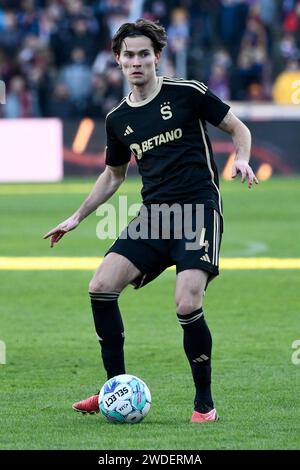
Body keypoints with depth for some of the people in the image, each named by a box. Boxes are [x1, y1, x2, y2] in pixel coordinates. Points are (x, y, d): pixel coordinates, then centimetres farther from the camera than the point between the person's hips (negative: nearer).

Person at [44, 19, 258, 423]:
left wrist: (241, 159, -14)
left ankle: (205, 403, -3)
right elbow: (113, 175, 28)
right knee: (101, 287, -10)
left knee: (187, 305, -21)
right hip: (154, 213, 5)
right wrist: (77, 217, 26)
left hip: (199, 207, -5)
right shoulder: (118, 119, 13)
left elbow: (239, 129, 6)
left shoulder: (187, 93, -2)